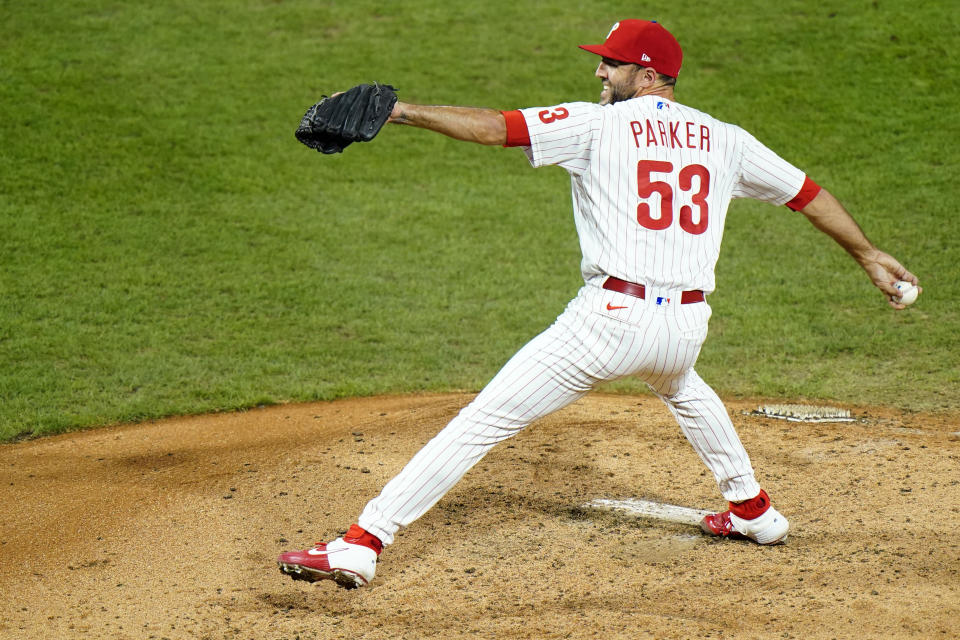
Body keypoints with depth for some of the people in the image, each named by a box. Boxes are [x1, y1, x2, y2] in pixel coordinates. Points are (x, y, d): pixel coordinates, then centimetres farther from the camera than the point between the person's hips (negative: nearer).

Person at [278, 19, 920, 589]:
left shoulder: (599, 123, 2)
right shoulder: (725, 139, 15)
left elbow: (496, 127, -7)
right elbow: (808, 193, 23)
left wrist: (401, 109, -4)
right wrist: (868, 253, 36)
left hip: (612, 319, -5)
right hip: (686, 326, 5)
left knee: (484, 421, -6)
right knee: (680, 387, 42)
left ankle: (362, 543, -11)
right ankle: (754, 510, 47)